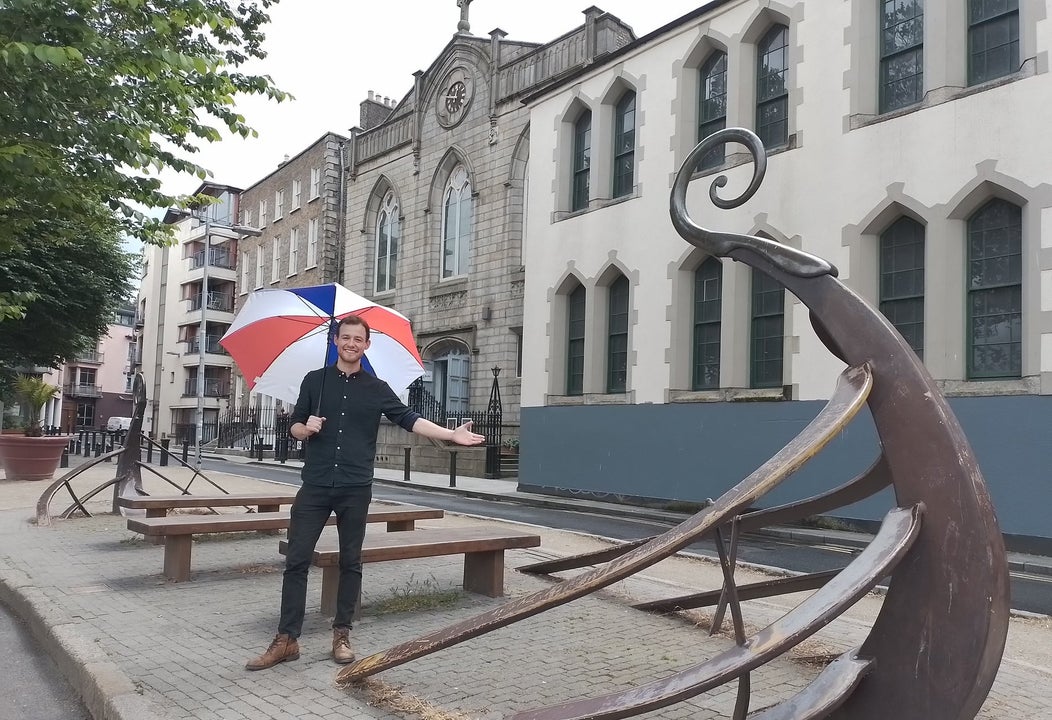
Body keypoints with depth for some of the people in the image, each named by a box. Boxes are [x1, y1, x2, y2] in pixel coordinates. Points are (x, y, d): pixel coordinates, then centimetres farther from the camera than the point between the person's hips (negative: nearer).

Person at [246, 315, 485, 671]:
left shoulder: (377, 389, 5)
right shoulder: (315, 380, 7)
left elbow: (410, 420, 2)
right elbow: (294, 427, 11)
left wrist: (451, 434, -9)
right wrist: (307, 429, -13)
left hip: (355, 489, 0)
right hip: (315, 485, 0)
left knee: (350, 562, 7)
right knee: (296, 559, -2)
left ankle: (341, 634, 19)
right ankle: (287, 639, 6)